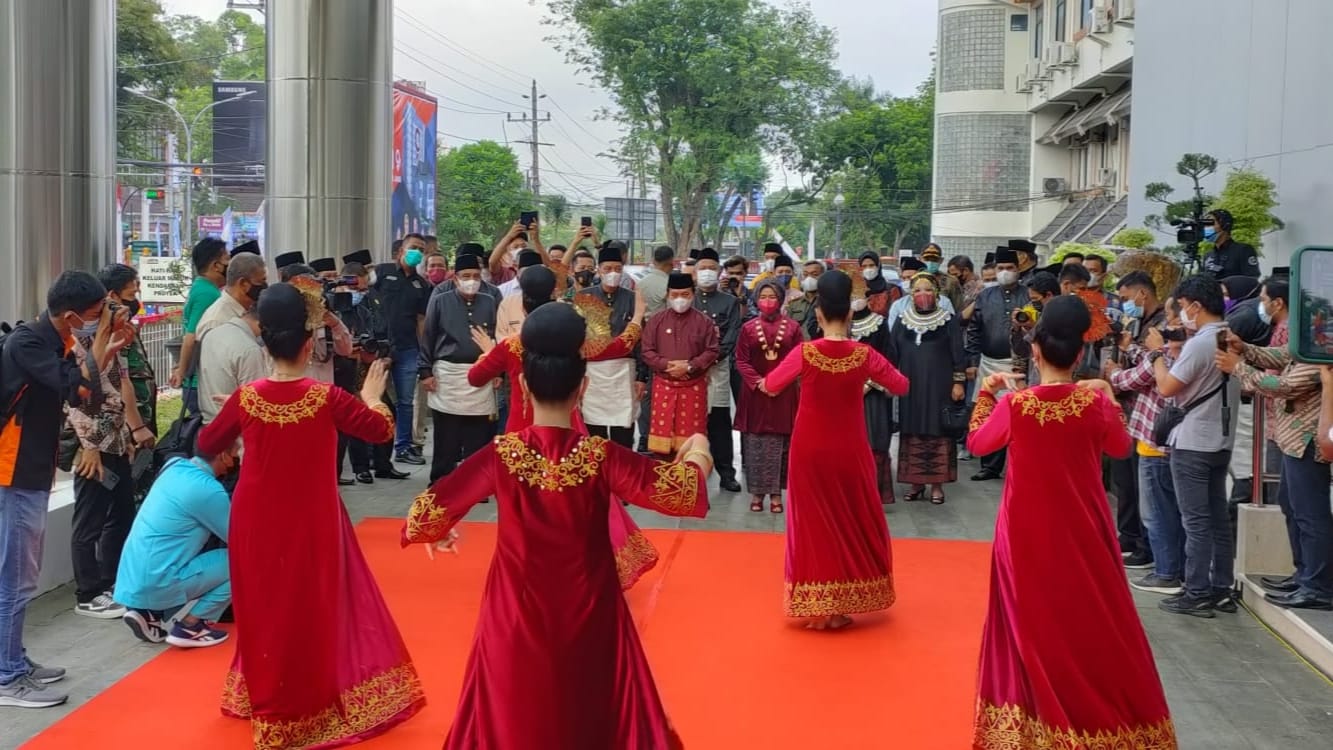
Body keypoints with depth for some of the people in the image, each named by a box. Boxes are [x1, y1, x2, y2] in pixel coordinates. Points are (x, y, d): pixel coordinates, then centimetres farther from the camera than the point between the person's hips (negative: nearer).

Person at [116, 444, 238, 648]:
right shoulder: (208, 489, -16)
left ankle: (149, 613, 12)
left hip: (132, 579, 8)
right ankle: (189, 626, -3)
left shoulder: (175, 465, 7)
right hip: (155, 583, -8)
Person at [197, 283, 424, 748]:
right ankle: (311, 709, 22)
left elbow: (207, 445, 5)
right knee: (314, 610, 12)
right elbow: (381, 429, -4)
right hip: (311, 526, -2)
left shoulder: (246, 399, -10)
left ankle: (268, 706, 30)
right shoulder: (327, 398, -16)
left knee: (265, 610, 17)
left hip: (257, 525, 2)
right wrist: (372, 396, 13)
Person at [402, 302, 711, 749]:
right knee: (594, 713, 18)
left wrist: (438, 532, 12)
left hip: (518, 617, 0)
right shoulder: (601, 457, -17)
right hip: (588, 616, 0)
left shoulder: (501, 455, -15)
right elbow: (678, 491, -20)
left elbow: (426, 517, -11)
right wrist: (697, 453, 1)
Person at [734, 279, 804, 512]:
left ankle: (776, 493, 8)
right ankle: (757, 492, 11)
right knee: (755, 443, 2)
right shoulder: (748, 327, 3)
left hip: (783, 393, -1)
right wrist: (758, 382, -13)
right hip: (755, 392, 1)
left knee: (779, 443, 1)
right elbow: (741, 361, 1)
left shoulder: (792, 327, 2)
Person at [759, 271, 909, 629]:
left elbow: (769, 387, -4)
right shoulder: (864, 354, -9)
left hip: (810, 452, -1)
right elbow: (901, 387, 4)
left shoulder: (804, 352, -13)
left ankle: (817, 608, 11)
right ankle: (841, 607, 18)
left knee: (815, 523, 9)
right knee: (853, 523, 14)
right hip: (849, 451, 1)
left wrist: (764, 380, 17)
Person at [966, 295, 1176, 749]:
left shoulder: (1015, 404, -12)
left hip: (1028, 534, 0)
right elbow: (1120, 447, 9)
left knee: (1032, 625, 12)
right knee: (1095, 625, 11)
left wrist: (986, 395, 15)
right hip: (1082, 532, 0)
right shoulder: (1094, 401, -10)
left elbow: (977, 443, 5)